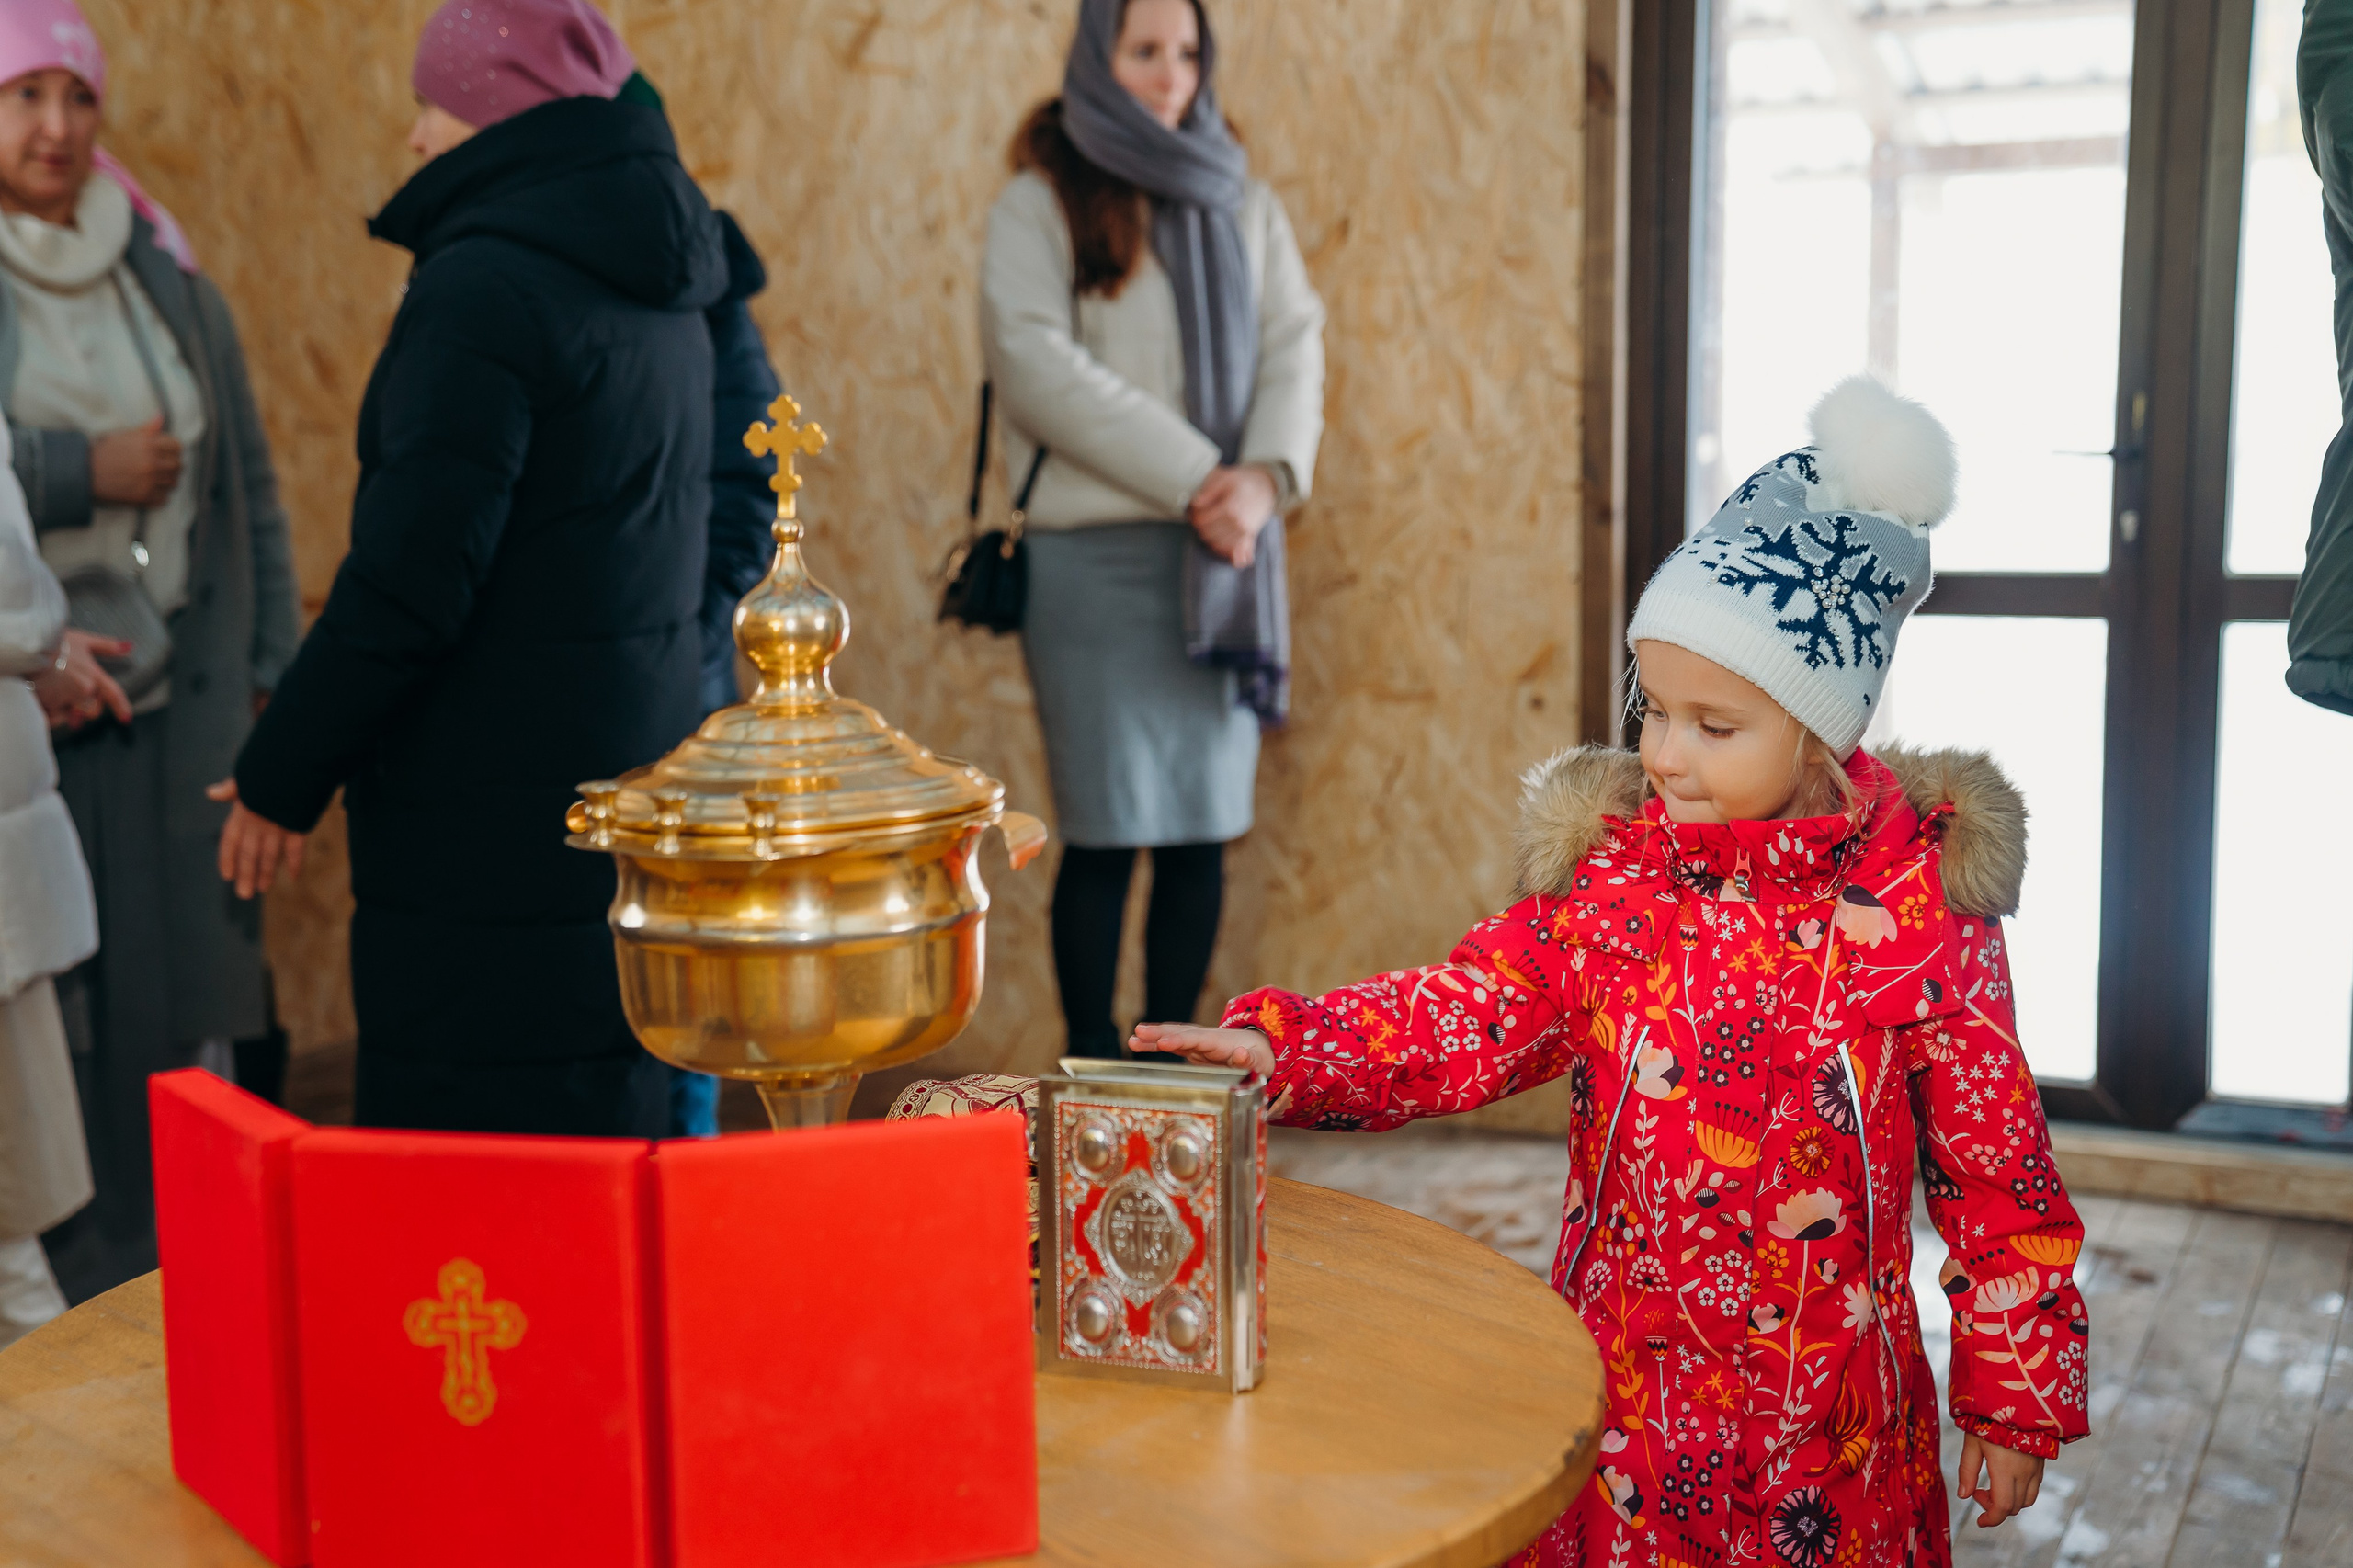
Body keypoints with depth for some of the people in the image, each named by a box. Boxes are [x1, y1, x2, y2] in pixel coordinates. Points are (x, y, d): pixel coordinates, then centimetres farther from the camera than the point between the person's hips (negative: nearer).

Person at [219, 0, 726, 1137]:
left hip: (492, 824, -9)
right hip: (631, 776, 9)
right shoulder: (649, 291, 13)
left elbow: (412, 578, -19)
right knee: (602, 1114, 17)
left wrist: (279, 777, -8)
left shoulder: (486, 284, -15)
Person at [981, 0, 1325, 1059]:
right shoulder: (1039, 204, 3)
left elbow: (1294, 346, 8)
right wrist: (1192, 478, -15)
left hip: (1225, 556, 4)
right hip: (1095, 553, -4)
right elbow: (1037, 365, -10)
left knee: (1205, 828, 5)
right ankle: (1093, 1071, 8)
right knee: (1108, 831, -3)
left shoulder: (1241, 205, 16)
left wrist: (1268, 475, -12)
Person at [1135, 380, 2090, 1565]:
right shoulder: (1610, 875, -2)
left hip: (1828, 1412, -2)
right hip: (1626, 1385, 2)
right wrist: (1282, 1049, -27)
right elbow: (1465, 1013, -11)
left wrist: (2016, 1395, 0)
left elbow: (1996, 1166, -4)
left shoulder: (1924, 904, -9)